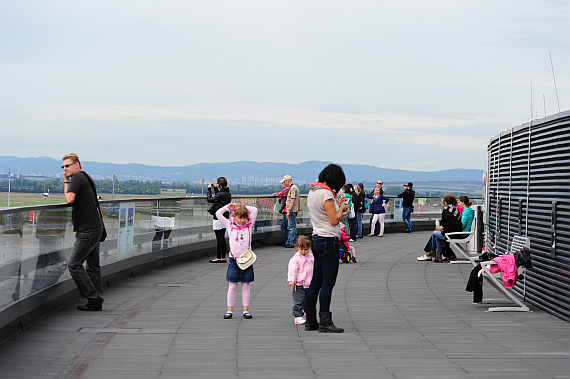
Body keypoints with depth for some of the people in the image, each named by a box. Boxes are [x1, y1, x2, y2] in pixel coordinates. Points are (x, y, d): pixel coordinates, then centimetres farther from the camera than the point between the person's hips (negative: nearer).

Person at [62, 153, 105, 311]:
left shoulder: (77, 177, -11)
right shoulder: (87, 178, 18)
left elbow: (69, 199, -21)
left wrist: (66, 182, -6)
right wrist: (66, 180, 18)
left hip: (88, 230, -10)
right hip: (95, 227, 10)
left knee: (74, 264, -8)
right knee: (93, 266, 12)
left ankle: (93, 297, -8)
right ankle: (97, 302, 13)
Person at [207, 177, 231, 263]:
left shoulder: (221, 194, -20)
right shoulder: (227, 193, 8)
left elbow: (209, 199, -12)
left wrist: (209, 189, -2)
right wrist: (215, 188, 22)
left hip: (218, 219, -9)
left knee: (219, 239, -4)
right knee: (222, 238, 13)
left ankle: (218, 258, 1)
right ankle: (223, 258, 16)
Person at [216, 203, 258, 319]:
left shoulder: (249, 224, 6)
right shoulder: (230, 225, 3)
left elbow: (254, 210, 10)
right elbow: (218, 213, 3)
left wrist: (242, 207, 7)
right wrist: (228, 206, 8)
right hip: (234, 259, -1)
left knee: (245, 286, 5)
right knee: (232, 286, 2)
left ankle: (246, 310, 9)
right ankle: (229, 310, 7)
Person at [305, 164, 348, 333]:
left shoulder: (312, 191, 13)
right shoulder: (326, 193, -15)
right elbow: (334, 220, -16)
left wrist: (337, 205, 17)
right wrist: (341, 208, 0)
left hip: (317, 239, 9)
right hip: (329, 240, -9)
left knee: (316, 281, 11)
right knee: (328, 282, -7)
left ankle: (310, 320, 15)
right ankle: (325, 322, -6)